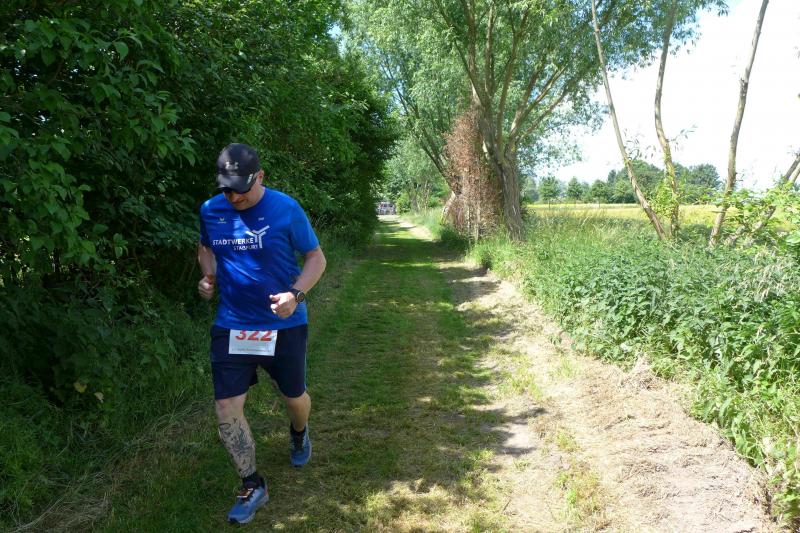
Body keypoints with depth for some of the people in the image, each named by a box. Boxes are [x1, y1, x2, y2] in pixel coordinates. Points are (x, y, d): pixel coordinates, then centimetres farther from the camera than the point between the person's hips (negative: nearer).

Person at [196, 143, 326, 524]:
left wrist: (296, 294, -23)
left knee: (294, 398, 15)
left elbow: (316, 258, -6)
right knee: (226, 410, -2)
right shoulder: (211, 210, -3)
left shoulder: (286, 209, -14)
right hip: (231, 325, 3)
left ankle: (298, 434, 53)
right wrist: (208, 277, -3)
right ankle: (252, 487, 18)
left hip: (284, 325, -2)